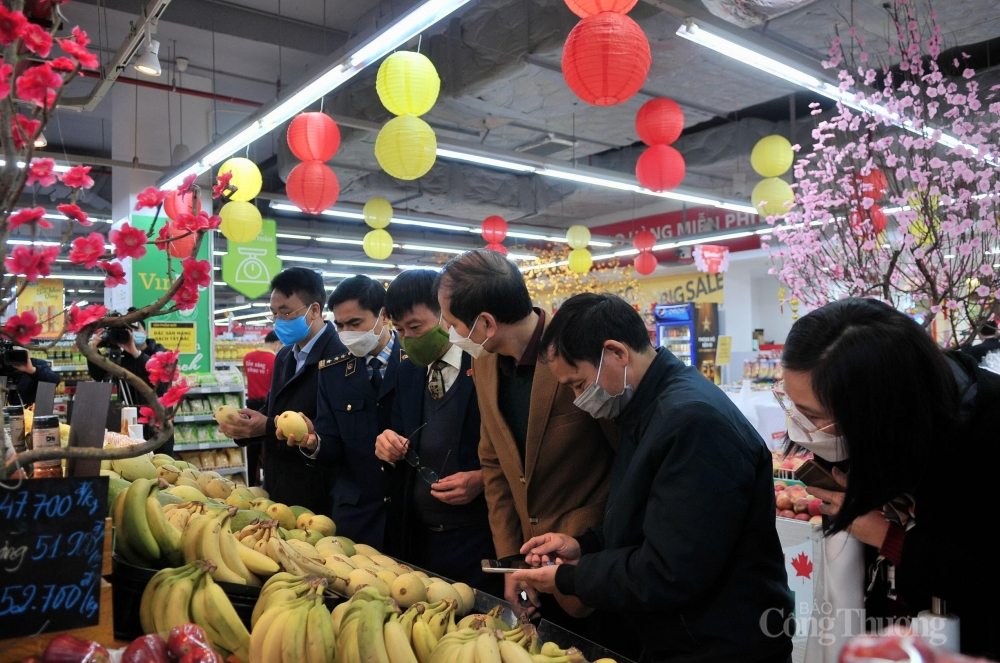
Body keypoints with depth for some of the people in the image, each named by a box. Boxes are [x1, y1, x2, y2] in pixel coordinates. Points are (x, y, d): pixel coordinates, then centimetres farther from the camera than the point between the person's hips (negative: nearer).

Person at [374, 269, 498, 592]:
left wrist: (483, 479, -22)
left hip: (480, 541, -5)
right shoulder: (407, 372, 8)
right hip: (418, 537, 6)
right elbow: (406, 454, 14)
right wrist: (389, 447, -7)